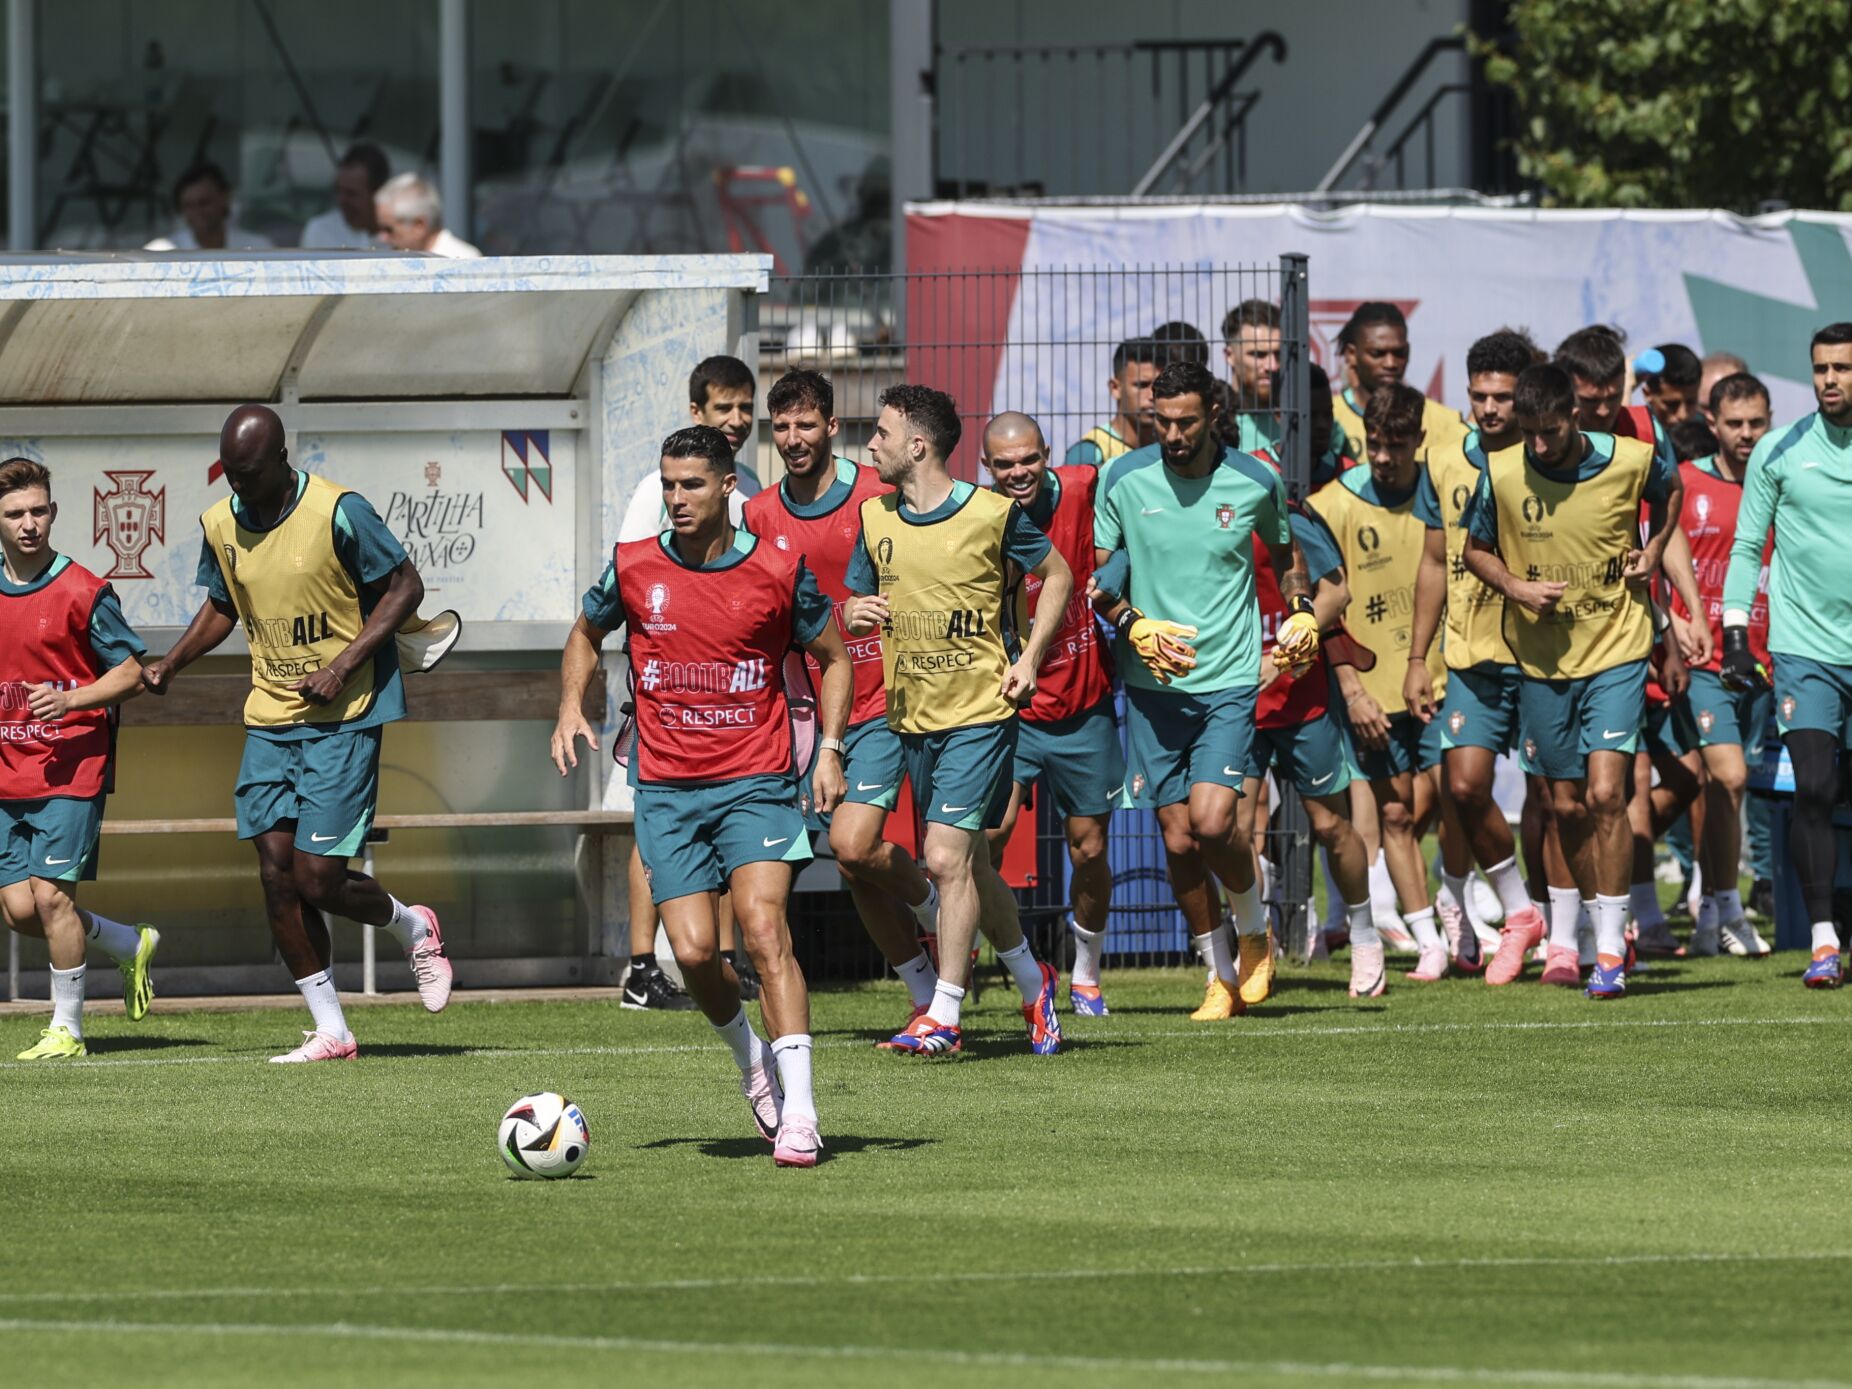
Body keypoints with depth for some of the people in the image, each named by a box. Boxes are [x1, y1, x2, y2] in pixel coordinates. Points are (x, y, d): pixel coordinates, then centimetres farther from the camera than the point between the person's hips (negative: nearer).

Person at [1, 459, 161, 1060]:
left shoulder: (82, 592, -8)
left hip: (71, 767, -6)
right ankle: (131, 945, 26)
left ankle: (67, 1027, 3)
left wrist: (70, 699, -18)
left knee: (51, 895, -11)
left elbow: (131, 673, -4)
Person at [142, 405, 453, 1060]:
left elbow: (405, 587, -8)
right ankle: (330, 1031, 8)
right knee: (276, 873, -2)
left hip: (343, 718, -6)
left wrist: (343, 667, -17)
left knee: (317, 879, -11)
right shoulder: (220, 524, 3)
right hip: (269, 719, 6)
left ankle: (411, 926, 21)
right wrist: (169, 666, 3)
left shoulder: (339, 513, -15)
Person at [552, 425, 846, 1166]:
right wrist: (571, 707, 3)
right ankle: (751, 1059, 23)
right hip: (666, 790, 2)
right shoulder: (635, 565, 1)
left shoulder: (778, 570, -3)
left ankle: (798, 1115, -19)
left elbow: (833, 658, 10)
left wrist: (830, 749, -2)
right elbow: (586, 635, 20)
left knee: (764, 927, -19)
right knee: (694, 951, -8)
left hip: (756, 780, -2)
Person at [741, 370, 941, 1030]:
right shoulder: (761, 516, 5)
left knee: (854, 846, -19)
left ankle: (933, 902, 11)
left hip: (880, 706, -4)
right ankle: (926, 998, 17)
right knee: (859, 872, 3)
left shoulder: (878, 498, -8)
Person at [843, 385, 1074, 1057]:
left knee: (948, 859, -14)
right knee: (966, 863, 13)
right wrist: (854, 613, -8)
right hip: (912, 716, 6)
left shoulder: (992, 514, -9)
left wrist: (1030, 659, -5)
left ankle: (944, 1018, -10)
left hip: (980, 713, -6)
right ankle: (1031, 981, 33)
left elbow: (1057, 575, 5)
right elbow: (855, 603, 17)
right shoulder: (876, 518, 6)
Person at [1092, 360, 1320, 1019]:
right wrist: (1135, 626, -12)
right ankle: (1221, 976, 19)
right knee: (1178, 838, 1)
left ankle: (1254, 930, 13)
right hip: (1152, 684, 2)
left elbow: (1285, 551, 19)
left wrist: (1301, 613, 4)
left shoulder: (1255, 482, -1)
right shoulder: (1124, 480, -2)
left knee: (1213, 822, -17)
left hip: (1230, 680, -2)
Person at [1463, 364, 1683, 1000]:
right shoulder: (1501, 473, -9)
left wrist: (1653, 552, 0)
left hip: (1617, 652, -2)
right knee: (1568, 806, 8)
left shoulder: (1631, 462, -11)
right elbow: (1475, 549, 7)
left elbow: (1670, 490, 14)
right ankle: (1600, 925, 27)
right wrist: (1515, 587, -11)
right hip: (1542, 659, 2)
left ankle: (1611, 948, -10)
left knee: (1605, 793, -14)